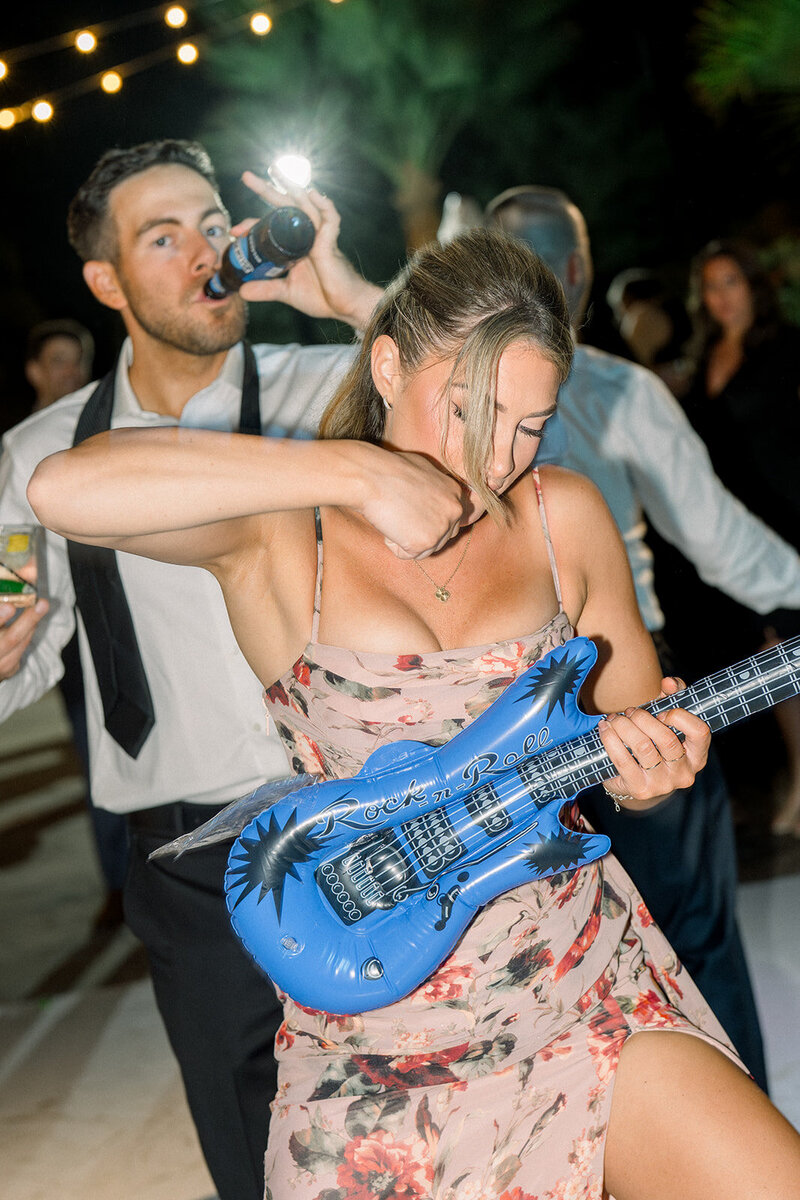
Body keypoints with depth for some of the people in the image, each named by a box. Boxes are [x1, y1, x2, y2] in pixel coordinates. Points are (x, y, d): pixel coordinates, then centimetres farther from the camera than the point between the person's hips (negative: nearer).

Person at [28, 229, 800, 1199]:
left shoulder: (564, 516, 5)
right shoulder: (279, 532, -8)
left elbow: (642, 719, 15)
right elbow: (64, 490, -26)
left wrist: (647, 768, -10)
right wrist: (357, 471, -25)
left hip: (583, 981, 3)